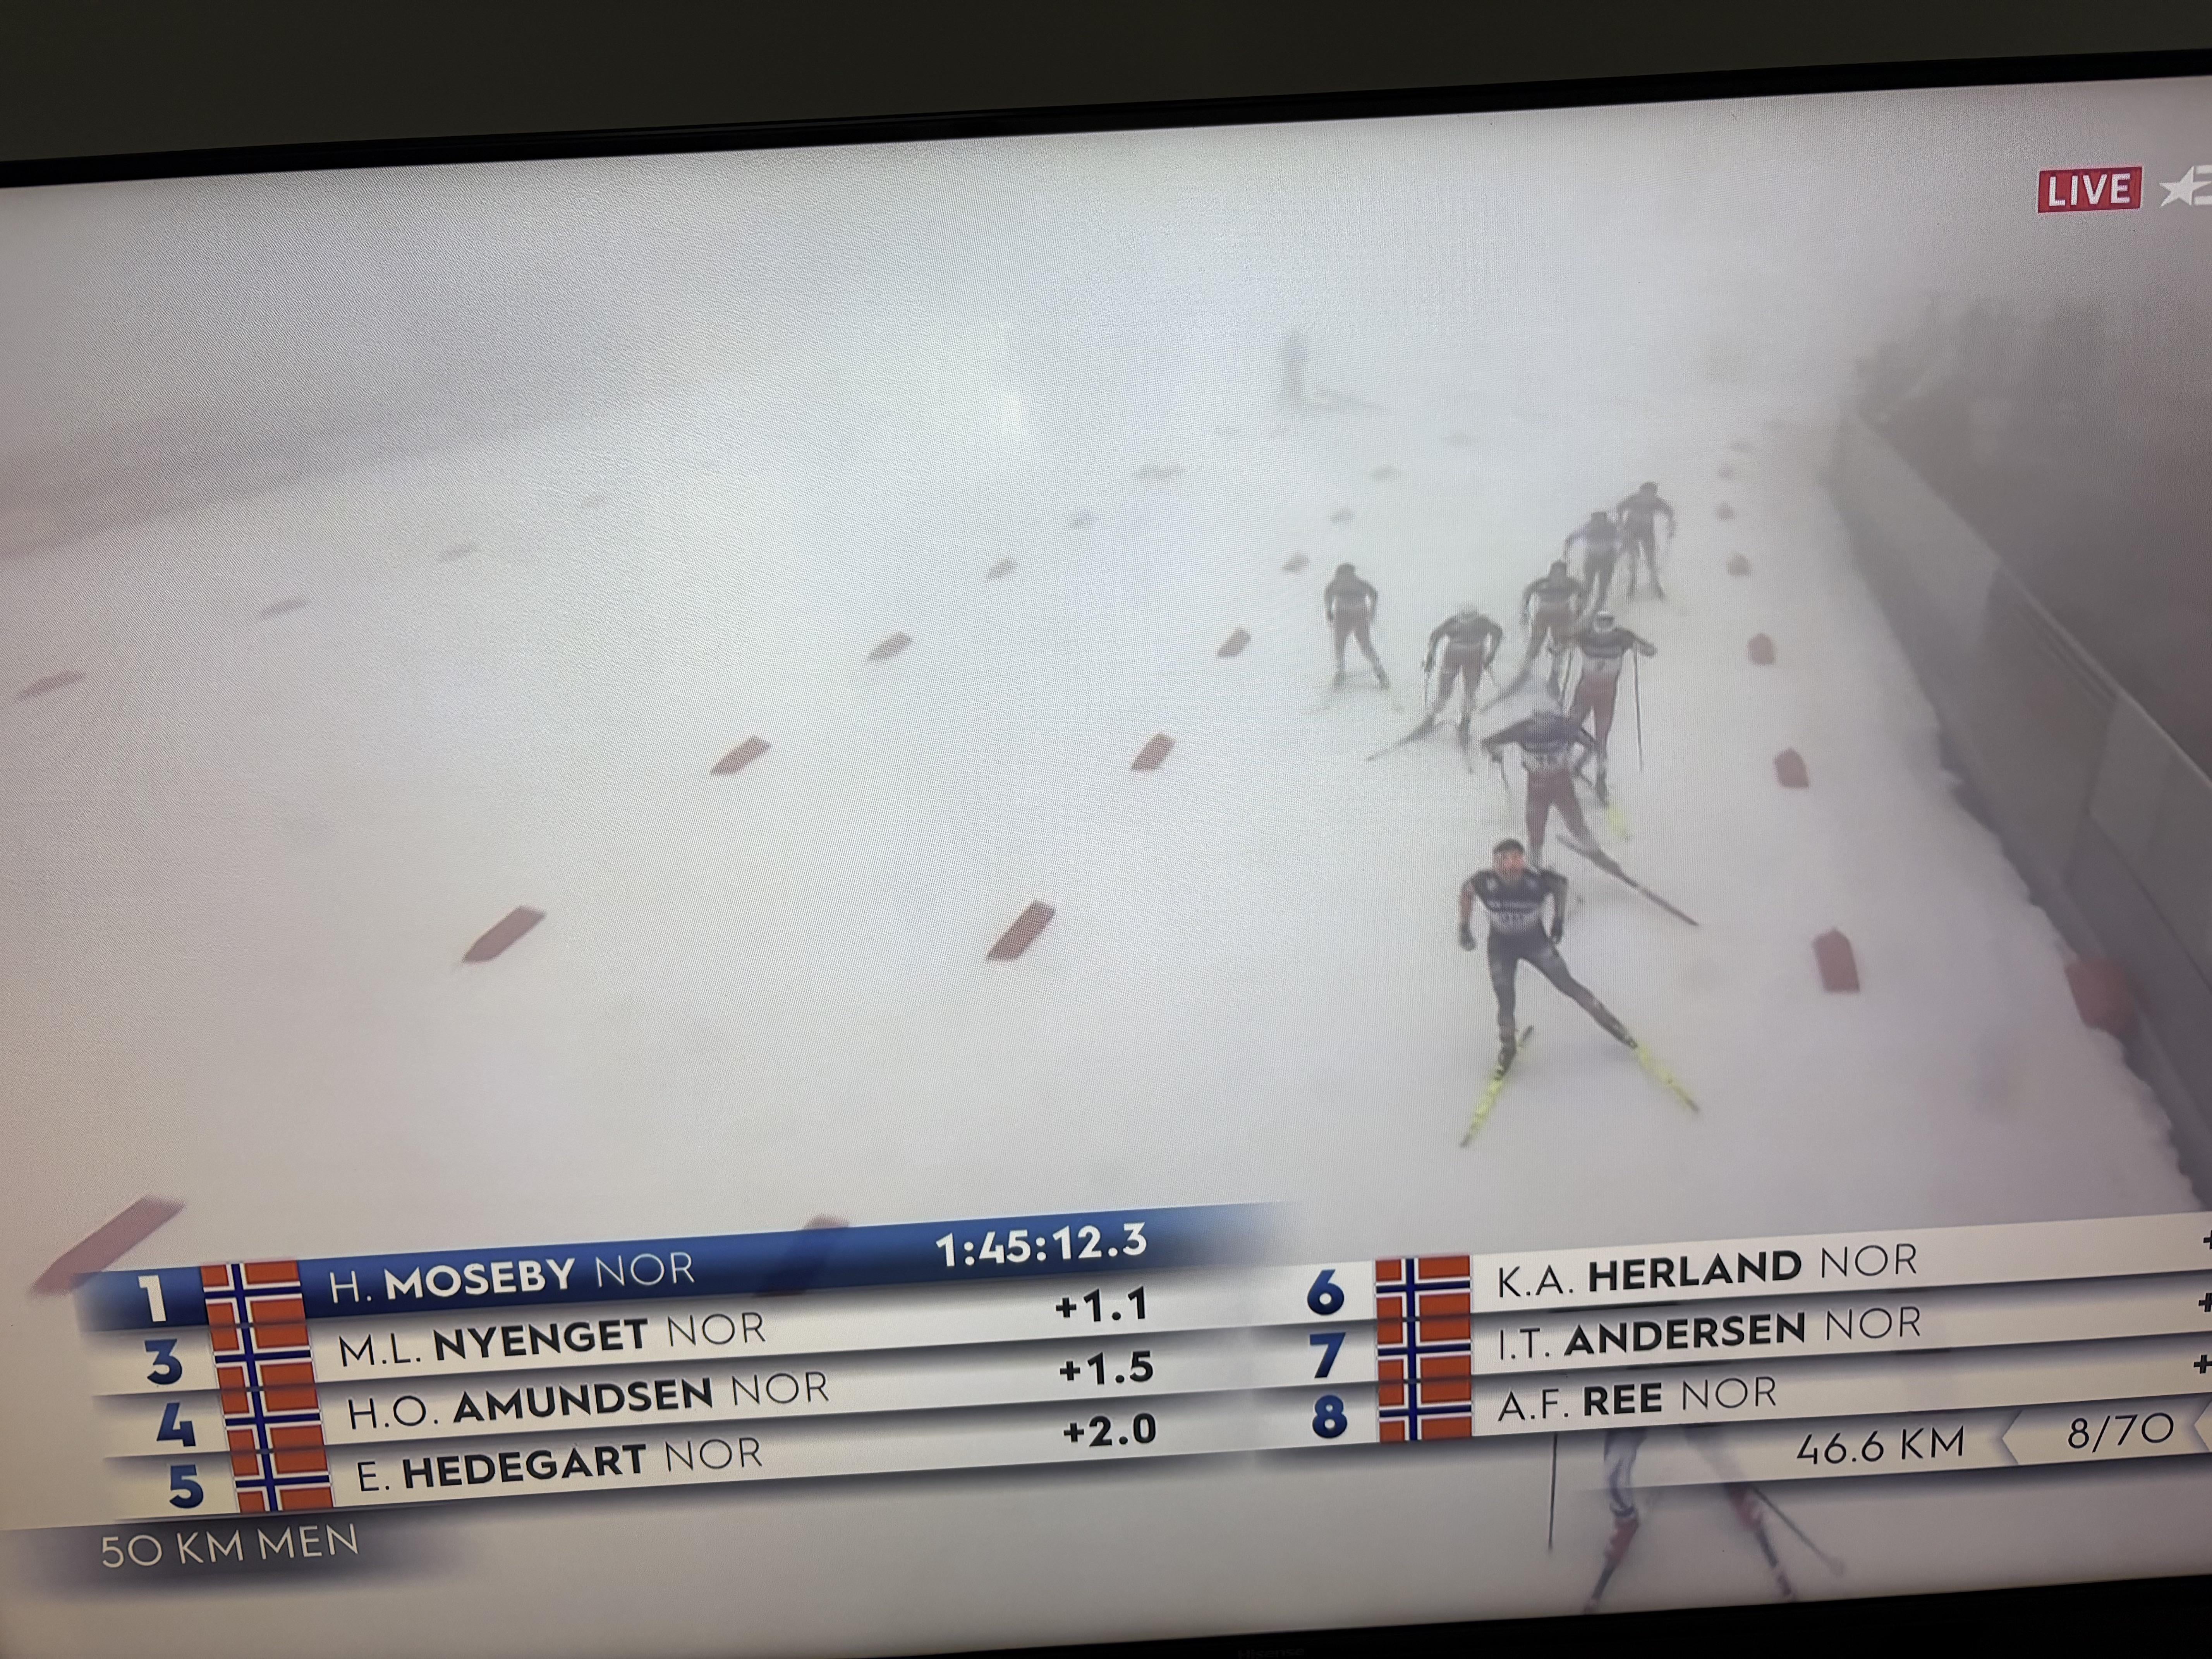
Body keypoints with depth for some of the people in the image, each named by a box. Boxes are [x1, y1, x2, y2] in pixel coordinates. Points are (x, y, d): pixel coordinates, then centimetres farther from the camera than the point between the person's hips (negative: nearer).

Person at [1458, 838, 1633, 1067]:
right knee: (1505, 999, -3)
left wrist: (1559, 920, -2)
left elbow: (1561, 883, -8)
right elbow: (1466, 890, -7)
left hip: (1535, 939, 0)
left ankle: (1608, 1021, 21)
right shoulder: (1485, 882, -31)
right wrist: (1465, 928, -3)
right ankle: (1507, 1045, 23)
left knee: (1567, 984, 2)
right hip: (1502, 944, 0)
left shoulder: (1537, 881, -31)